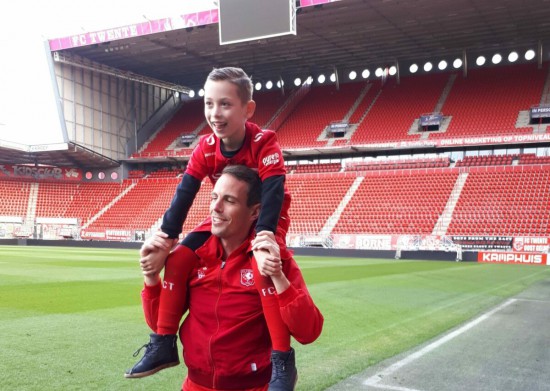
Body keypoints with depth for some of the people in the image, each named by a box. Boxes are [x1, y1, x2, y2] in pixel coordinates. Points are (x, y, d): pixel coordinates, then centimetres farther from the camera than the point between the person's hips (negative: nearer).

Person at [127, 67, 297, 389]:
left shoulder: (265, 144, -26)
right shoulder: (206, 147, -12)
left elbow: (273, 194, -36)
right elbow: (185, 193, -14)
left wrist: (264, 237, -50)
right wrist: (164, 238, -24)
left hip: (266, 219, -5)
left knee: (264, 269, -34)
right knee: (178, 259, -9)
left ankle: (283, 360, -25)